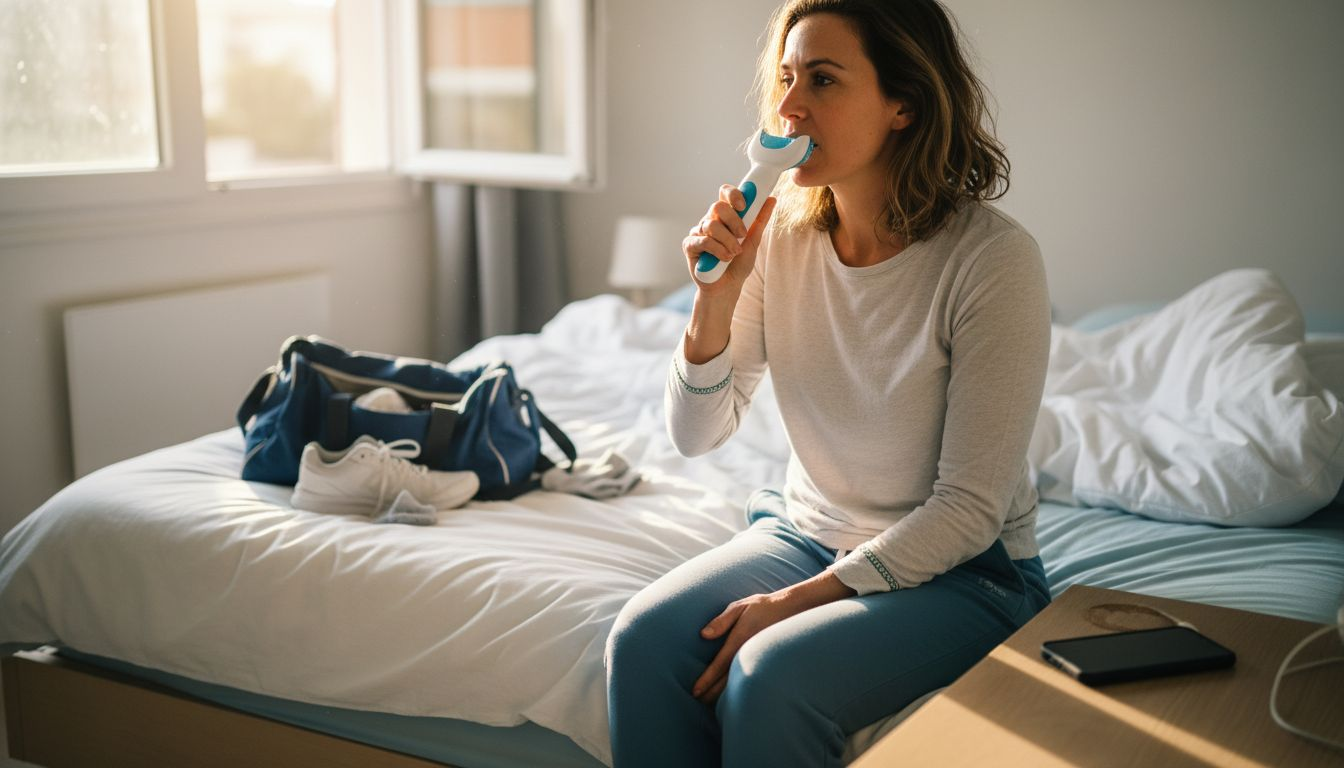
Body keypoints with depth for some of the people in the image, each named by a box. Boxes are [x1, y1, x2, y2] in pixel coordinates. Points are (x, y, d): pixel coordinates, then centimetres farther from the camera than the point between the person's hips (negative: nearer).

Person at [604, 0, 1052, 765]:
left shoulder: (994, 258, -20)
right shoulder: (780, 230, -5)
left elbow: (969, 510, -17)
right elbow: (697, 435, -1)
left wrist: (796, 601, -20)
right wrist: (717, 295, -18)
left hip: (962, 571, -4)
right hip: (806, 531, 5)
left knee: (774, 673, -29)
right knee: (645, 637, -19)